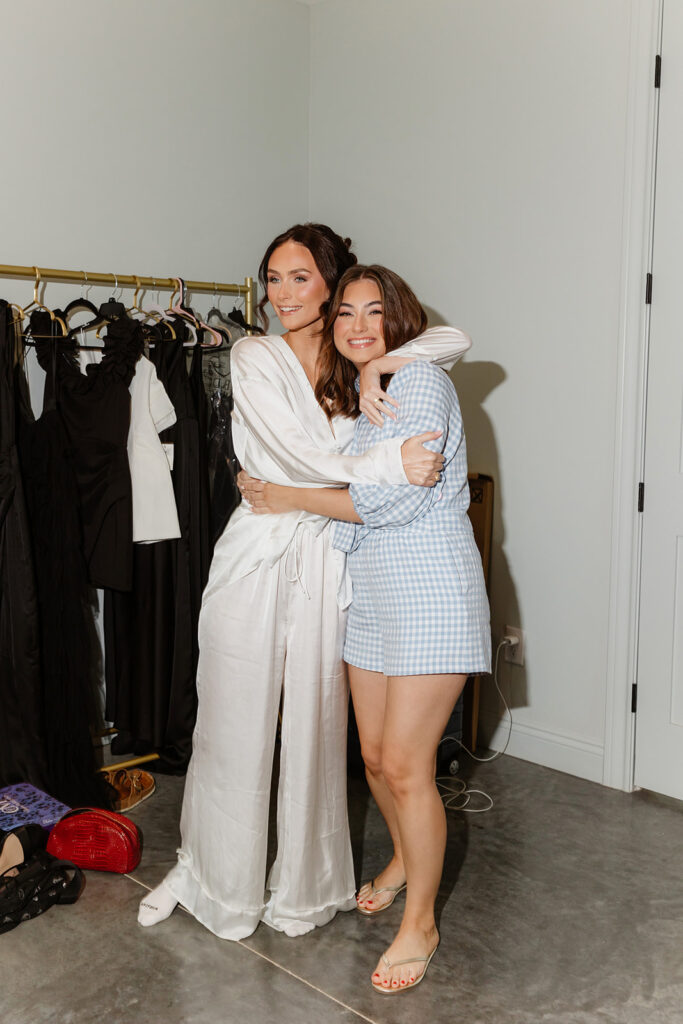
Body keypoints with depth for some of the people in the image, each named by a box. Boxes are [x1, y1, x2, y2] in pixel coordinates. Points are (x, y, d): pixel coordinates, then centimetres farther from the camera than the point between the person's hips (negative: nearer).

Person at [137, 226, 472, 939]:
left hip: (327, 560, 3)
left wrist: (381, 364, -11)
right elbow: (296, 453, -14)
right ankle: (211, 873, 30)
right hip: (256, 555, -2)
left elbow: (456, 340, 5)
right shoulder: (255, 357, -2)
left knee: (316, 726, 8)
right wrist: (385, 464, -23)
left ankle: (303, 887, 29)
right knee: (232, 723, 6)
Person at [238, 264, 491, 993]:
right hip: (370, 591, 8)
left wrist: (291, 497, -11)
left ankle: (420, 923, 14)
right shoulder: (351, 399, 15)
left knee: (405, 765, -5)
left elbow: (394, 499, -19)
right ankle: (405, 858, 43)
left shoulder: (422, 381, -11)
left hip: (430, 591, -8)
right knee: (374, 755, 15)